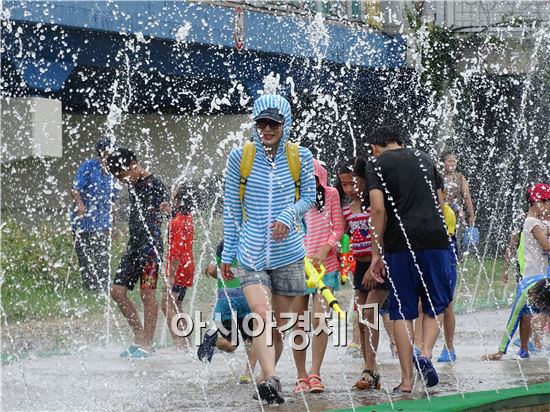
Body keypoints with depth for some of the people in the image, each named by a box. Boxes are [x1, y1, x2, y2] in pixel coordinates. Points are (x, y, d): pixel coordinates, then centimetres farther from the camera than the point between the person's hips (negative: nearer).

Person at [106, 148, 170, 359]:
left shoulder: (154, 184, -10)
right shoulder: (133, 186, 16)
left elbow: (163, 203, -27)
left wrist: (165, 208, -47)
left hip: (150, 245, -9)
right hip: (134, 244, 9)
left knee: (147, 292, -8)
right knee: (117, 290, 5)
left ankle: (147, 344, -3)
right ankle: (139, 337, 14)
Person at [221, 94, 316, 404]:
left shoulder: (301, 157, 0)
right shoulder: (241, 157, 0)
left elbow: (309, 197, 9)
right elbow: (231, 207, 5)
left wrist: (288, 215, -13)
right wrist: (228, 254, 6)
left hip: (288, 252, 1)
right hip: (251, 252, -1)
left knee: (279, 325, 8)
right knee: (262, 315, -20)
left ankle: (266, 378, 24)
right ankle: (271, 380, -30)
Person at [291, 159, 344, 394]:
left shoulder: (330, 194, 4)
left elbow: (338, 227, 5)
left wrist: (325, 249, -10)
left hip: (325, 266, 0)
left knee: (319, 319, -12)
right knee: (299, 324, 1)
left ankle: (315, 374, -7)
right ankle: (301, 377, 10)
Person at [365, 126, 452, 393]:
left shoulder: (377, 164, 5)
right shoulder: (424, 160, 20)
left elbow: (378, 208, -7)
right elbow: (440, 204, 18)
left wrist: (377, 254, -4)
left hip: (401, 243, -3)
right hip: (435, 239, 3)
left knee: (402, 311, 4)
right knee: (435, 305, 15)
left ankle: (407, 380, 2)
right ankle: (425, 353, -10)